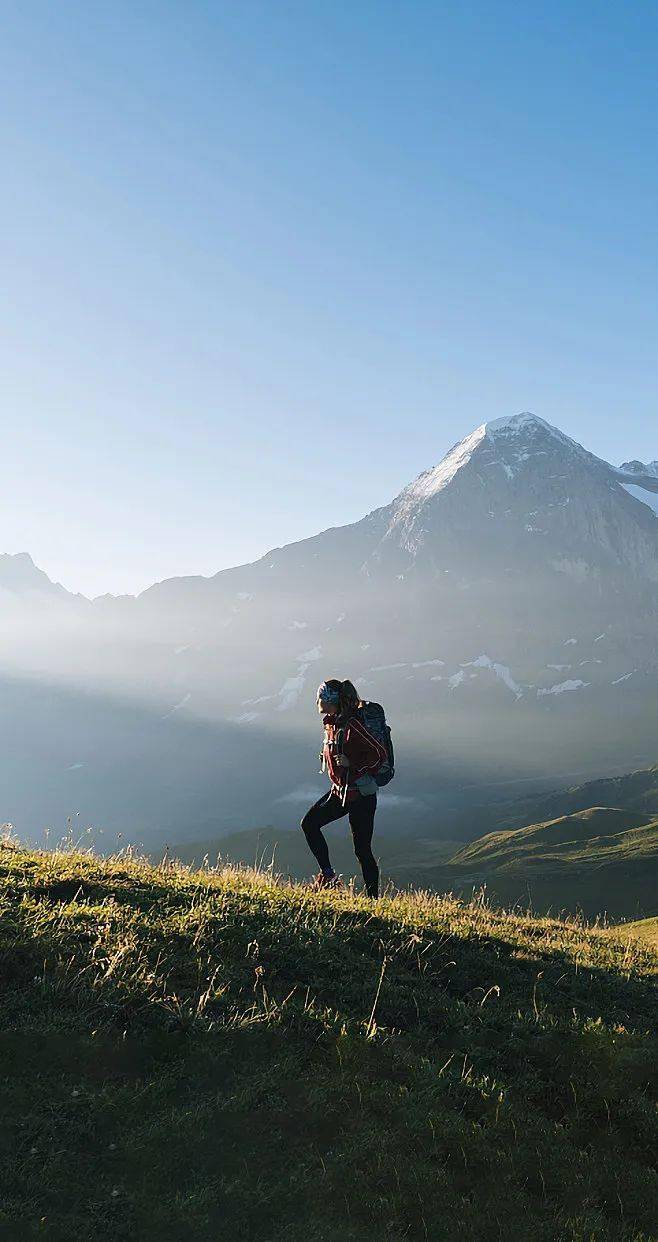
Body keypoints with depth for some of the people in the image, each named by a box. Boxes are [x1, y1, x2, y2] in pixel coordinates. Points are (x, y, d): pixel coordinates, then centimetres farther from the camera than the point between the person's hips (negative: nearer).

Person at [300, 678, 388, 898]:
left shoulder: (351, 725, -21)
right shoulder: (330, 724, 7)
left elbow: (380, 754, -22)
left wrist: (356, 770, -16)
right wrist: (338, 780, 14)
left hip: (360, 794, -9)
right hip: (340, 791, 9)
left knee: (362, 850, -2)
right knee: (309, 823, 2)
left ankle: (373, 898, 11)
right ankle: (328, 875, 9)